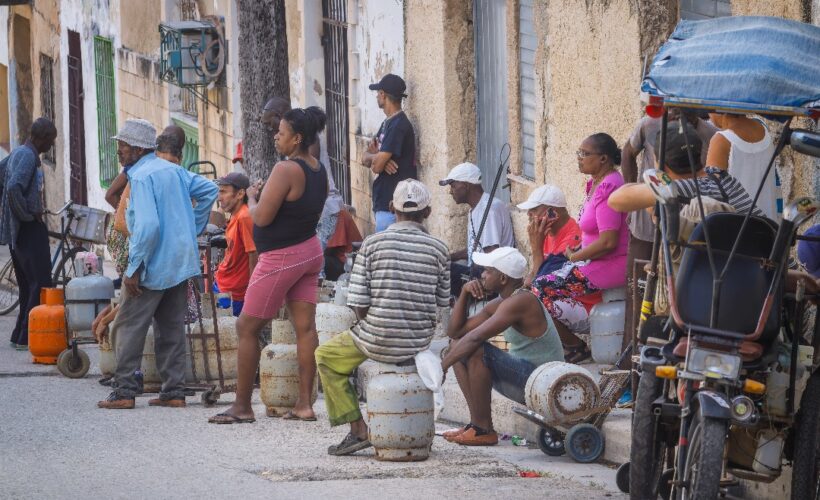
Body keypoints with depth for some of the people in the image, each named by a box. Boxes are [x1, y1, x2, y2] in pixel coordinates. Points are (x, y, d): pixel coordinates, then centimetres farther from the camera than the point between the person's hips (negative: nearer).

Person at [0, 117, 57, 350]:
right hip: (29, 229, -10)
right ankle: (26, 337, -11)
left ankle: (20, 336, 16)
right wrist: (28, 215, -18)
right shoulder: (28, 156, -16)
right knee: (40, 285, -9)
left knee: (27, 286, 14)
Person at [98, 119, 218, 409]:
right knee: (172, 328, 12)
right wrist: (192, 229, 17)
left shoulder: (142, 176, -16)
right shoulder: (173, 170, 11)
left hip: (152, 266, -8)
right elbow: (209, 190, 18)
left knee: (129, 327, -1)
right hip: (181, 262, 8)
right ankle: (174, 391, 11)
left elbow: (147, 225, -25)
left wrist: (133, 269, -20)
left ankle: (125, 391, -2)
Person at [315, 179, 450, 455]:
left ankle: (358, 429, 13)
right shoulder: (438, 248, -2)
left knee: (325, 356, 24)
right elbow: (442, 303, 4)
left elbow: (358, 304, -9)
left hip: (378, 339, -4)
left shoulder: (373, 243, -9)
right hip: (420, 344, 4)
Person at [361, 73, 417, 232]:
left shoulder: (399, 126, -16)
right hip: (383, 201, 10)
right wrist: (378, 157, -9)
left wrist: (373, 156, 4)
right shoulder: (387, 124, 16)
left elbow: (376, 166, -19)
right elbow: (365, 158, 14)